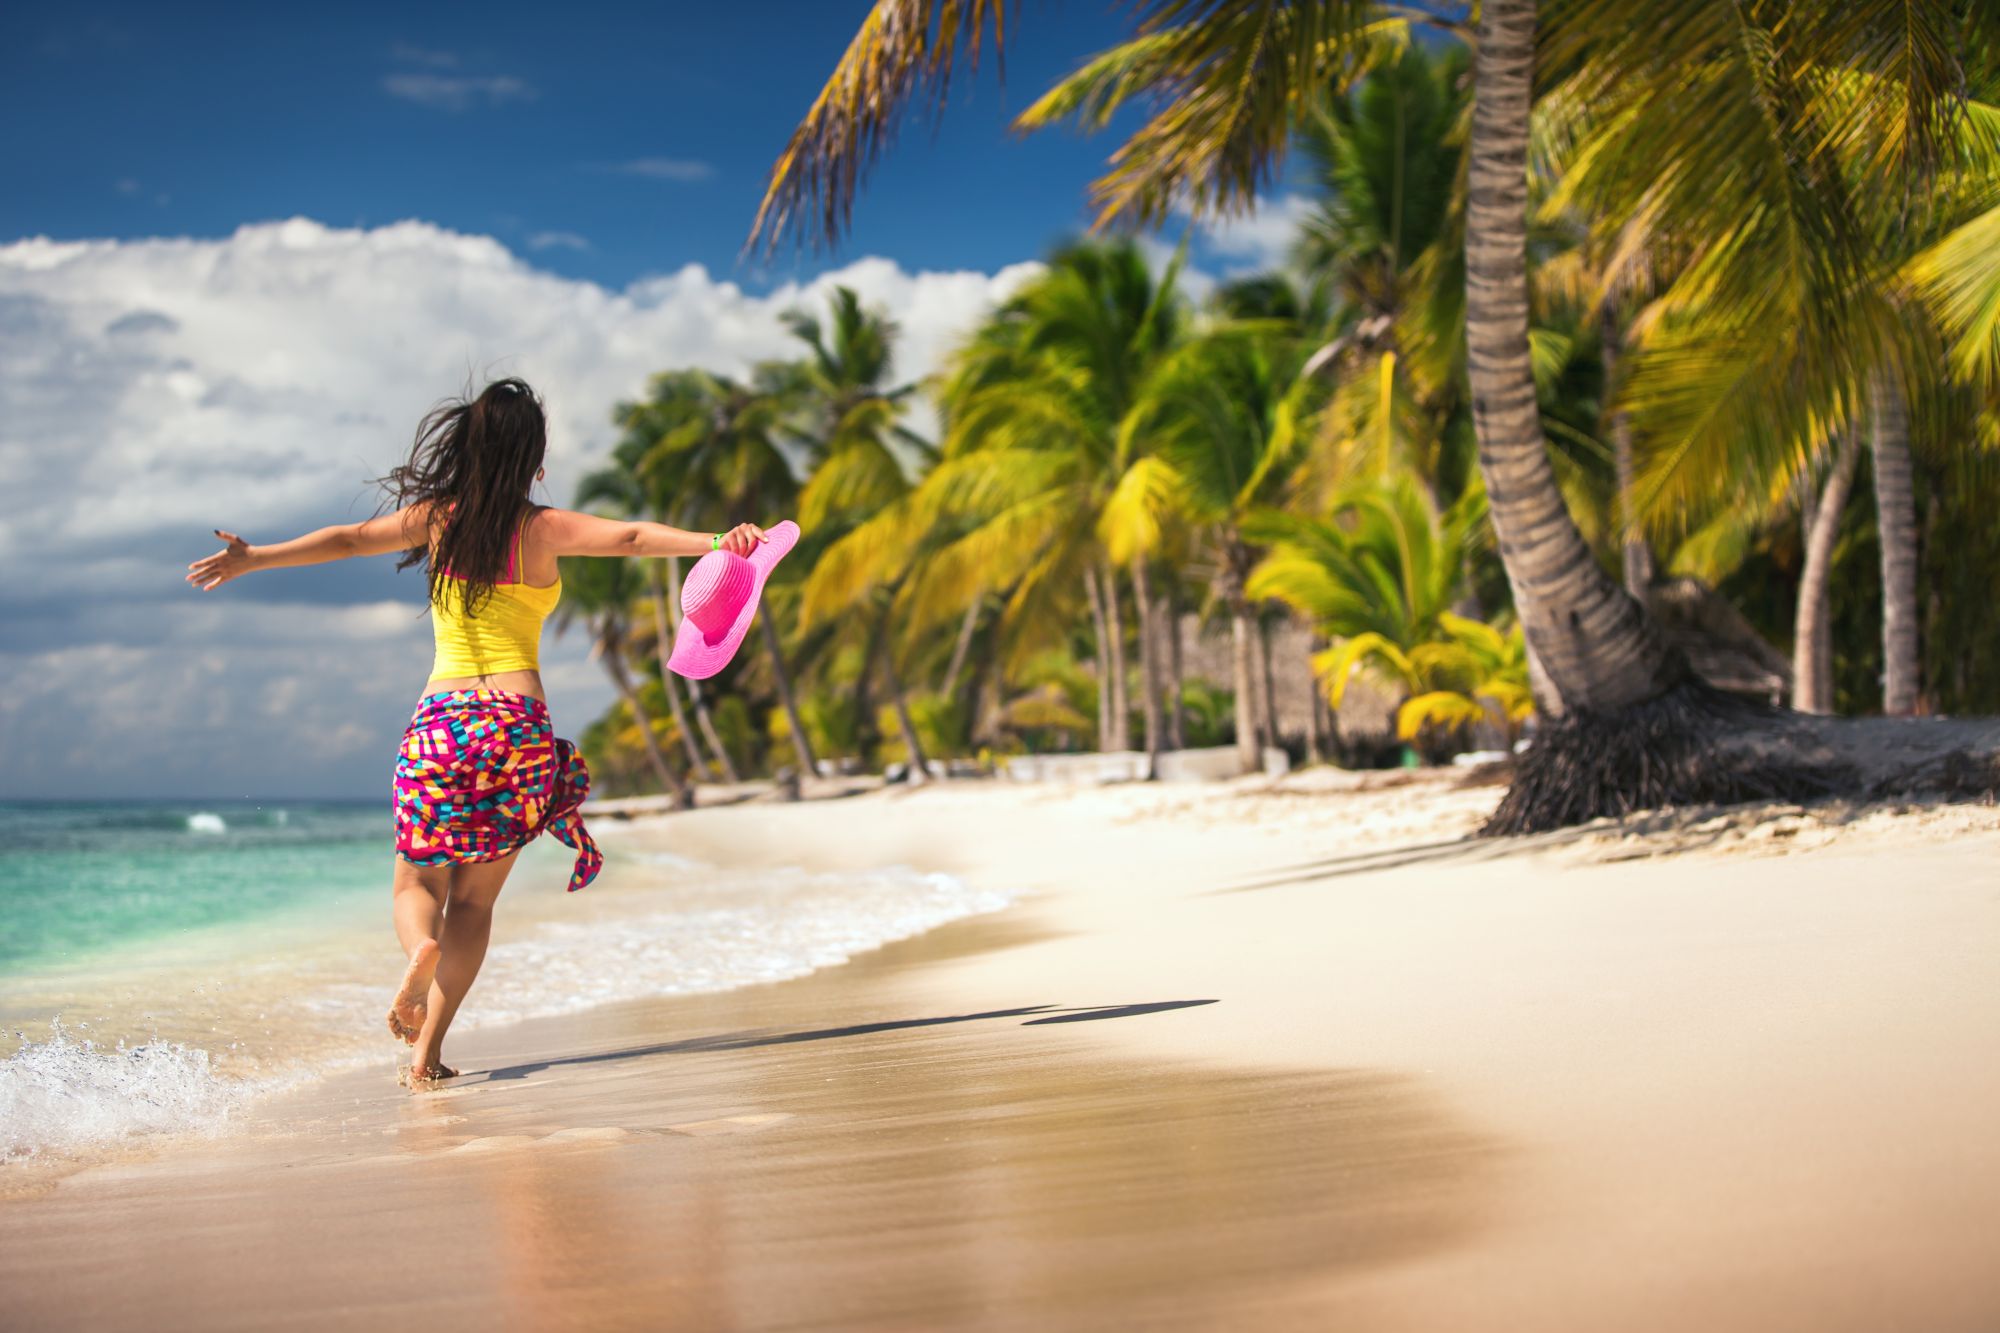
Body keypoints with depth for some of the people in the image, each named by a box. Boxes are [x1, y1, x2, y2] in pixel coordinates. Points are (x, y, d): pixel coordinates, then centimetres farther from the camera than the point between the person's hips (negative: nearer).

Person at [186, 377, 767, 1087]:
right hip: (519, 721, -1)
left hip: (439, 722, 1)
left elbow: (351, 538, 6)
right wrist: (716, 541, -22)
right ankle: (427, 1054, -1)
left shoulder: (437, 516, 7)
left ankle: (422, 949, -20)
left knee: (417, 884, 15)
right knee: (474, 897, 9)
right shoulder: (541, 527, 1)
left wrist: (254, 558, 15)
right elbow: (630, 536, -13)